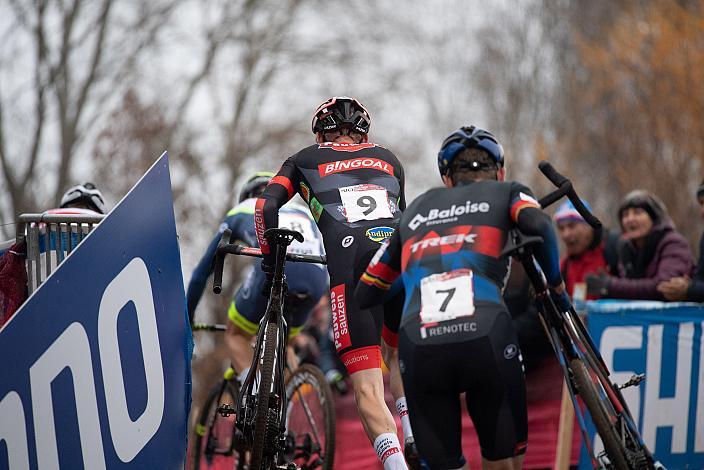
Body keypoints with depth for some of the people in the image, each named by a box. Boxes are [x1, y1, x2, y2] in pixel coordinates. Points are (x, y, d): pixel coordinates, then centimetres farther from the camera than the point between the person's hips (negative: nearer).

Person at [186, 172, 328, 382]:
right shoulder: (302, 210, 42)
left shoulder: (240, 213, 34)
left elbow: (203, 271, 36)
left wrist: (186, 317, 47)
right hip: (317, 279, 3)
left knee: (235, 335, 19)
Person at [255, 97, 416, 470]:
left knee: (368, 390, -5)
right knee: (397, 357, 27)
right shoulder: (387, 159, 31)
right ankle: (415, 433, 3)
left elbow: (266, 207, 12)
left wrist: (270, 257, 25)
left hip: (351, 266, -3)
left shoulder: (306, 160, 25)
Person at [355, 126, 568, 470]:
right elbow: (539, 226, -2)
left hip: (418, 347, 2)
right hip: (486, 338, -2)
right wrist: (556, 285, 14)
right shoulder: (507, 192, 23)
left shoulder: (416, 209, 30)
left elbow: (364, 295, 30)